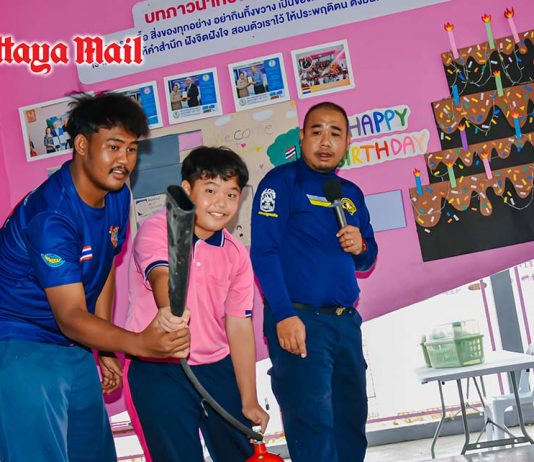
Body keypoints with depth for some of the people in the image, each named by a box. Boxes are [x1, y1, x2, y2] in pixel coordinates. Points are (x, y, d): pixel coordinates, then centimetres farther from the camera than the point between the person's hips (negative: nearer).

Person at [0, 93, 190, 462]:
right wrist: (141, 344, -46)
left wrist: (104, 349, 11)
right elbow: (70, 316, -31)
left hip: (73, 349, 8)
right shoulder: (52, 216, -27)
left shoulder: (117, 197, -1)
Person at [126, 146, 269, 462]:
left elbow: (239, 327, 3)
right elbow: (162, 277, -31)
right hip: (159, 369, -4)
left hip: (217, 367, 4)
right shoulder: (157, 229, -11)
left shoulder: (237, 254, 2)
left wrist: (249, 402, 2)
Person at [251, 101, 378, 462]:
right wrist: (284, 314, -23)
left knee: (352, 423, 12)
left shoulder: (352, 193, 16)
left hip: (346, 322, 7)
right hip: (299, 318, -7)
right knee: (312, 425, -8)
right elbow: (264, 252, -13)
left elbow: (367, 259, 21)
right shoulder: (281, 181, -4)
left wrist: (361, 247, -3)